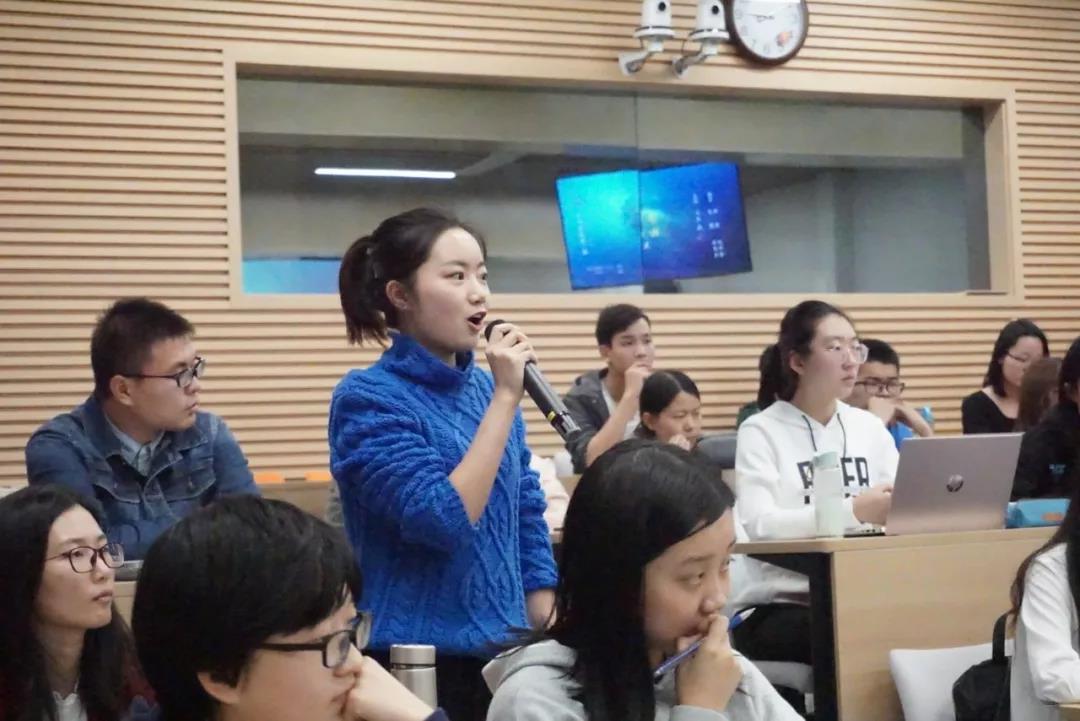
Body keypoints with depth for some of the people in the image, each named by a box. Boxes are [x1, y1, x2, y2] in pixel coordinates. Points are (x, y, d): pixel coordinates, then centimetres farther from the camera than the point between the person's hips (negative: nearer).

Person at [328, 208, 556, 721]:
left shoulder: (486, 388, 6)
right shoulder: (367, 399, -13)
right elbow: (445, 522, -23)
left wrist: (547, 637, 7)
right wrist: (506, 398, -21)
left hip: (507, 654, 6)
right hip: (419, 663, -6)